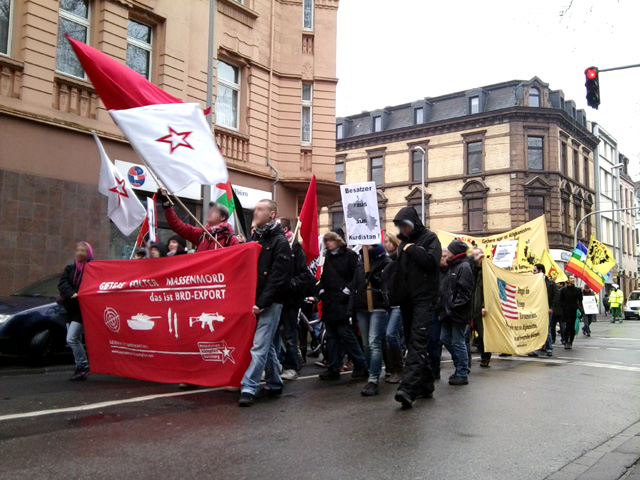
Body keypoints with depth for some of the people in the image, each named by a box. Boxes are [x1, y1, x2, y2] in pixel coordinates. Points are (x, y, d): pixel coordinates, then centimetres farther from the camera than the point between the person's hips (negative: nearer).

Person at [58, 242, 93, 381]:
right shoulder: (70, 269, 12)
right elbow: (62, 283, -3)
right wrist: (71, 294, -20)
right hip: (71, 310, 7)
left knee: (71, 339, -14)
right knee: (75, 340, 10)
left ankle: (83, 367, -4)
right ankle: (81, 369, 19)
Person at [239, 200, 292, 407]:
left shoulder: (280, 241, -9)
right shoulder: (255, 237, 14)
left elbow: (278, 278, -16)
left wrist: (261, 303, -20)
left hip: (270, 303, -7)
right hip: (253, 300, 7)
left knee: (259, 346, -10)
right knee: (267, 345, 14)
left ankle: (248, 388, -9)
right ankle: (274, 384, 24)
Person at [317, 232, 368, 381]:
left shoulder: (349, 255, -2)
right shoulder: (328, 257, 19)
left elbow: (357, 275, -9)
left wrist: (347, 290, -16)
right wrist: (321, 290, 9)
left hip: (342, 301, -7)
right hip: (329, 302, 7)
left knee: (345, 333, -9)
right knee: (331, 335, 7)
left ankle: (361, 366, 2)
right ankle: (333, 368, 11)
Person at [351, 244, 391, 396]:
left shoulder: (385, 261, 0)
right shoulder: (361, 261, 19)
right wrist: (353, 303, 14)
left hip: (378, 308, -6)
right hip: (361, 308, 6)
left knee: (374, 343, -14)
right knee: (366, 344, 10)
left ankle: (373, 380, -16)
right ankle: (373, 373, 22)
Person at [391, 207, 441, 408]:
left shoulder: (429, 238, -2)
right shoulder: (404, 243, 20)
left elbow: (432, 261, -19)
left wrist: (412, 249, -9)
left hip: (424, 299, -8)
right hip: (407, 299, 8)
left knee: (417, 343, -17)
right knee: (413, 342, 9)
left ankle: (408, 388, -27)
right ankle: (425, 385, 19)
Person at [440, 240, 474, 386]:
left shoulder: (464, 267, -12)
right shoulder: (451, 267, 17)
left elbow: (465, 291, -19)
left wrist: (454, 306, -21)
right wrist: (445, 307, 11)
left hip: (458, 313, -10)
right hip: (449, 313, 10)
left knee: (458, 342, -3)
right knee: (445, 339, 14)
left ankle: (462, 374, 6)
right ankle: (461, 366, 27)